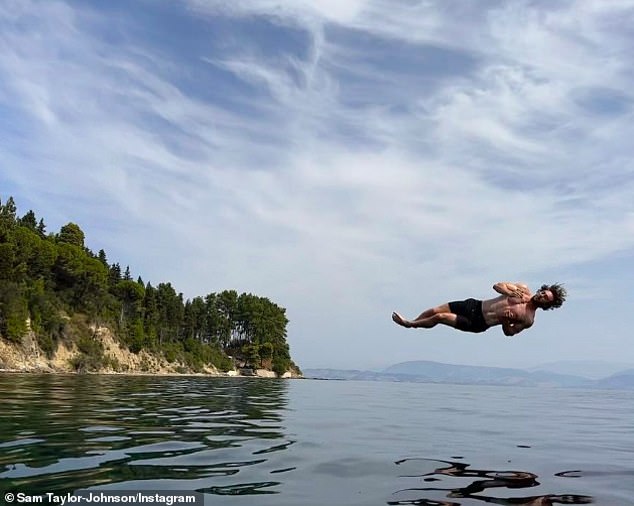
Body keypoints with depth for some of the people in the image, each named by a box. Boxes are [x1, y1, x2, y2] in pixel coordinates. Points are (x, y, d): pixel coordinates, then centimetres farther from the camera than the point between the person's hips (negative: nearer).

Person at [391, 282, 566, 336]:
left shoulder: (528, 320, -9)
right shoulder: (522, 289, 3)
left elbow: (509, 332, 0)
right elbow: (497, 285, 7)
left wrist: (505, 321, -20)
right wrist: (509, 292, -12)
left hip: (477, 324, -5)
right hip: (474, 305, 5)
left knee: (439, 317, -14)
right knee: (434, 310, 0)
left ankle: (409, 324, 9)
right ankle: (411, 322, 25)